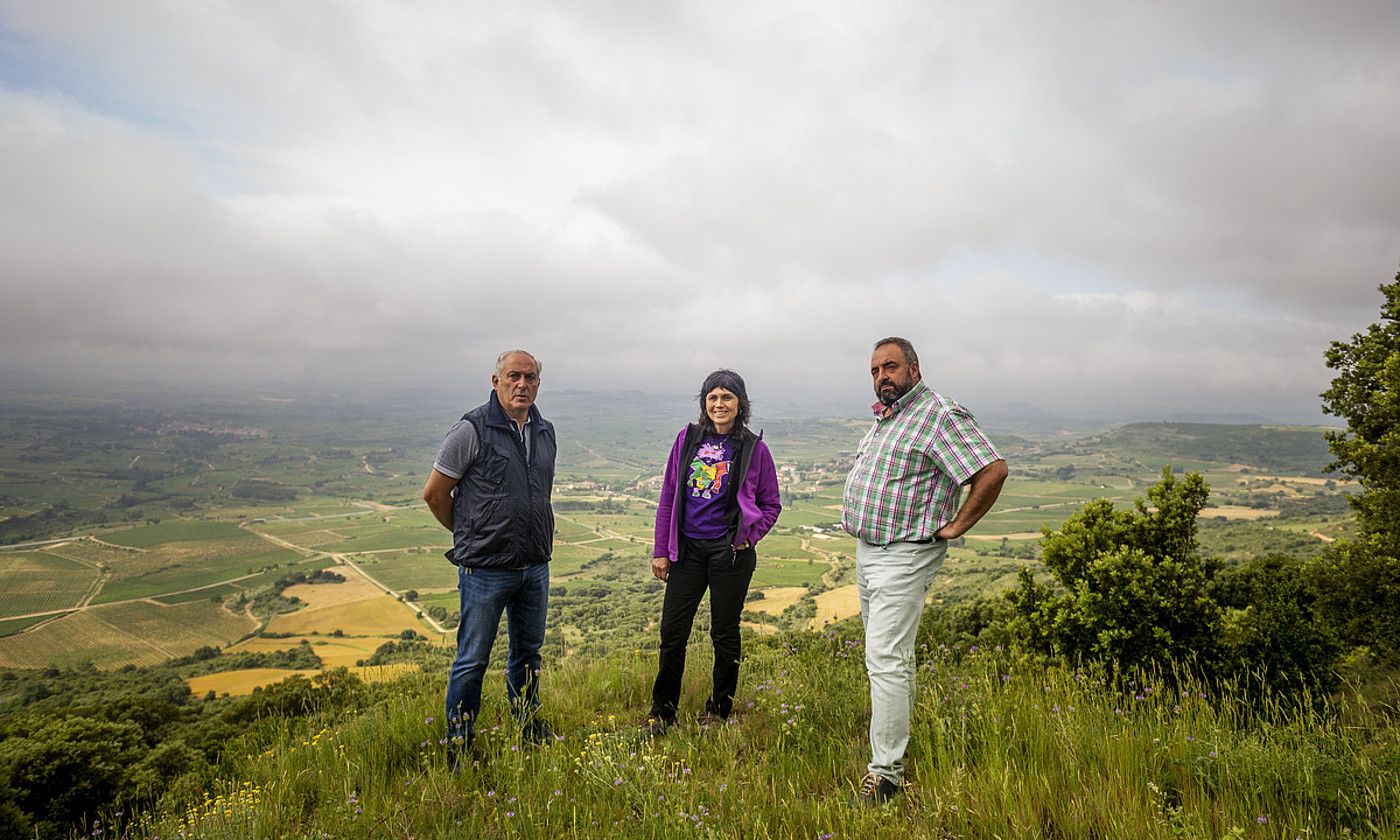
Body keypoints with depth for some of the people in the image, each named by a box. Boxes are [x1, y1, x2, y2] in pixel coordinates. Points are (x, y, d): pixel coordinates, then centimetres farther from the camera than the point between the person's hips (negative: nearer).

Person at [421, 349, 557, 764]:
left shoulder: (545, 431, 7)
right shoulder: (472, 430, -13)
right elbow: (434, 493, -7)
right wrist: (469, 535, 4)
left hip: (535, 566, 6)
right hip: (485, 570, -6)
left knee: (528, 651, 20)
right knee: (472, 659, 6)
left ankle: (528, 722, 39)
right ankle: (458, 745, 23)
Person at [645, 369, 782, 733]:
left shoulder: (754, 448, -2)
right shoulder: (688, 438, 3)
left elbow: (771, 504, 7)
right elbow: (668, 497, 7)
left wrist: (749, 536, -8)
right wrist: (661, 551, 5)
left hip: (730, 553, -2)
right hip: (687, 549, 2)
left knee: (724, 632, 10)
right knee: (672, 632, 5)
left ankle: (719, 710, 28)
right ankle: (662, 711, 22)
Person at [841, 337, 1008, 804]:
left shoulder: (939, 416, -15)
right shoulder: (883, 417, 15)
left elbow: (993, 470, -24)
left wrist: (956, 526, -18)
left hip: (904, 555, -9)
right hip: (866, 550, 9)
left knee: (885, 659, -11)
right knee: (887, 652, 19)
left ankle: (886, 769, -3)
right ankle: (898, 735, 35)